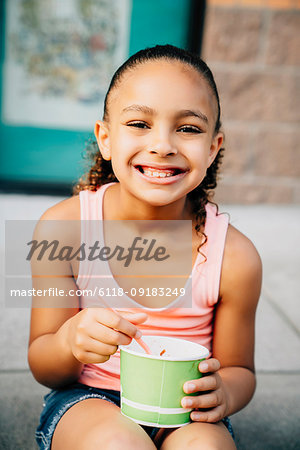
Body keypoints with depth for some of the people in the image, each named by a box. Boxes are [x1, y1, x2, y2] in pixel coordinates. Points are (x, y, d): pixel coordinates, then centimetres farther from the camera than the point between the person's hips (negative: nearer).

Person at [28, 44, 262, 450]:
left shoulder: (235, 257, -15)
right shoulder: (63, 227, -15)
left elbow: (239, 371, 2)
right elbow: (43, 367, -8)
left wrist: (223, 394, -22)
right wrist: (69, 342, -31)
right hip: (86, 400, 0)